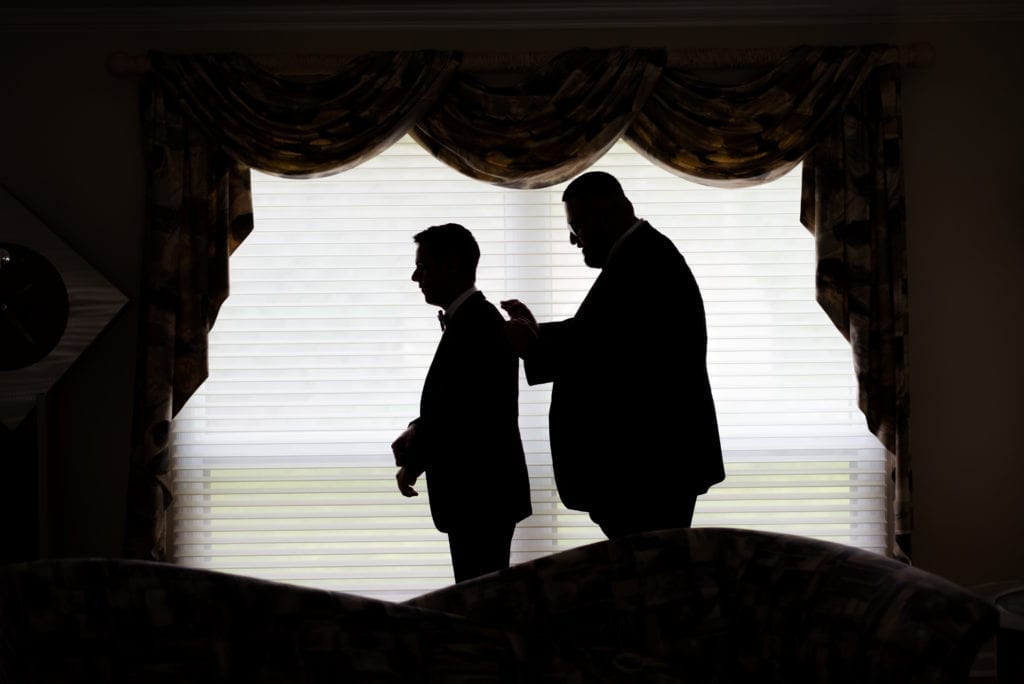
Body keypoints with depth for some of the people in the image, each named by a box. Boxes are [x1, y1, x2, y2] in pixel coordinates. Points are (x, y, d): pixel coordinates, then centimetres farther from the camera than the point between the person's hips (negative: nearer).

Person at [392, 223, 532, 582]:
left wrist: (413, 465, -7)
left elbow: (456, 410, -20)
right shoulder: (474, 319, 15)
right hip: (482, 490, 10)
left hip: (480, 494, -10)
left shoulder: (474, 326, -17)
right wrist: (417, 432, 4)